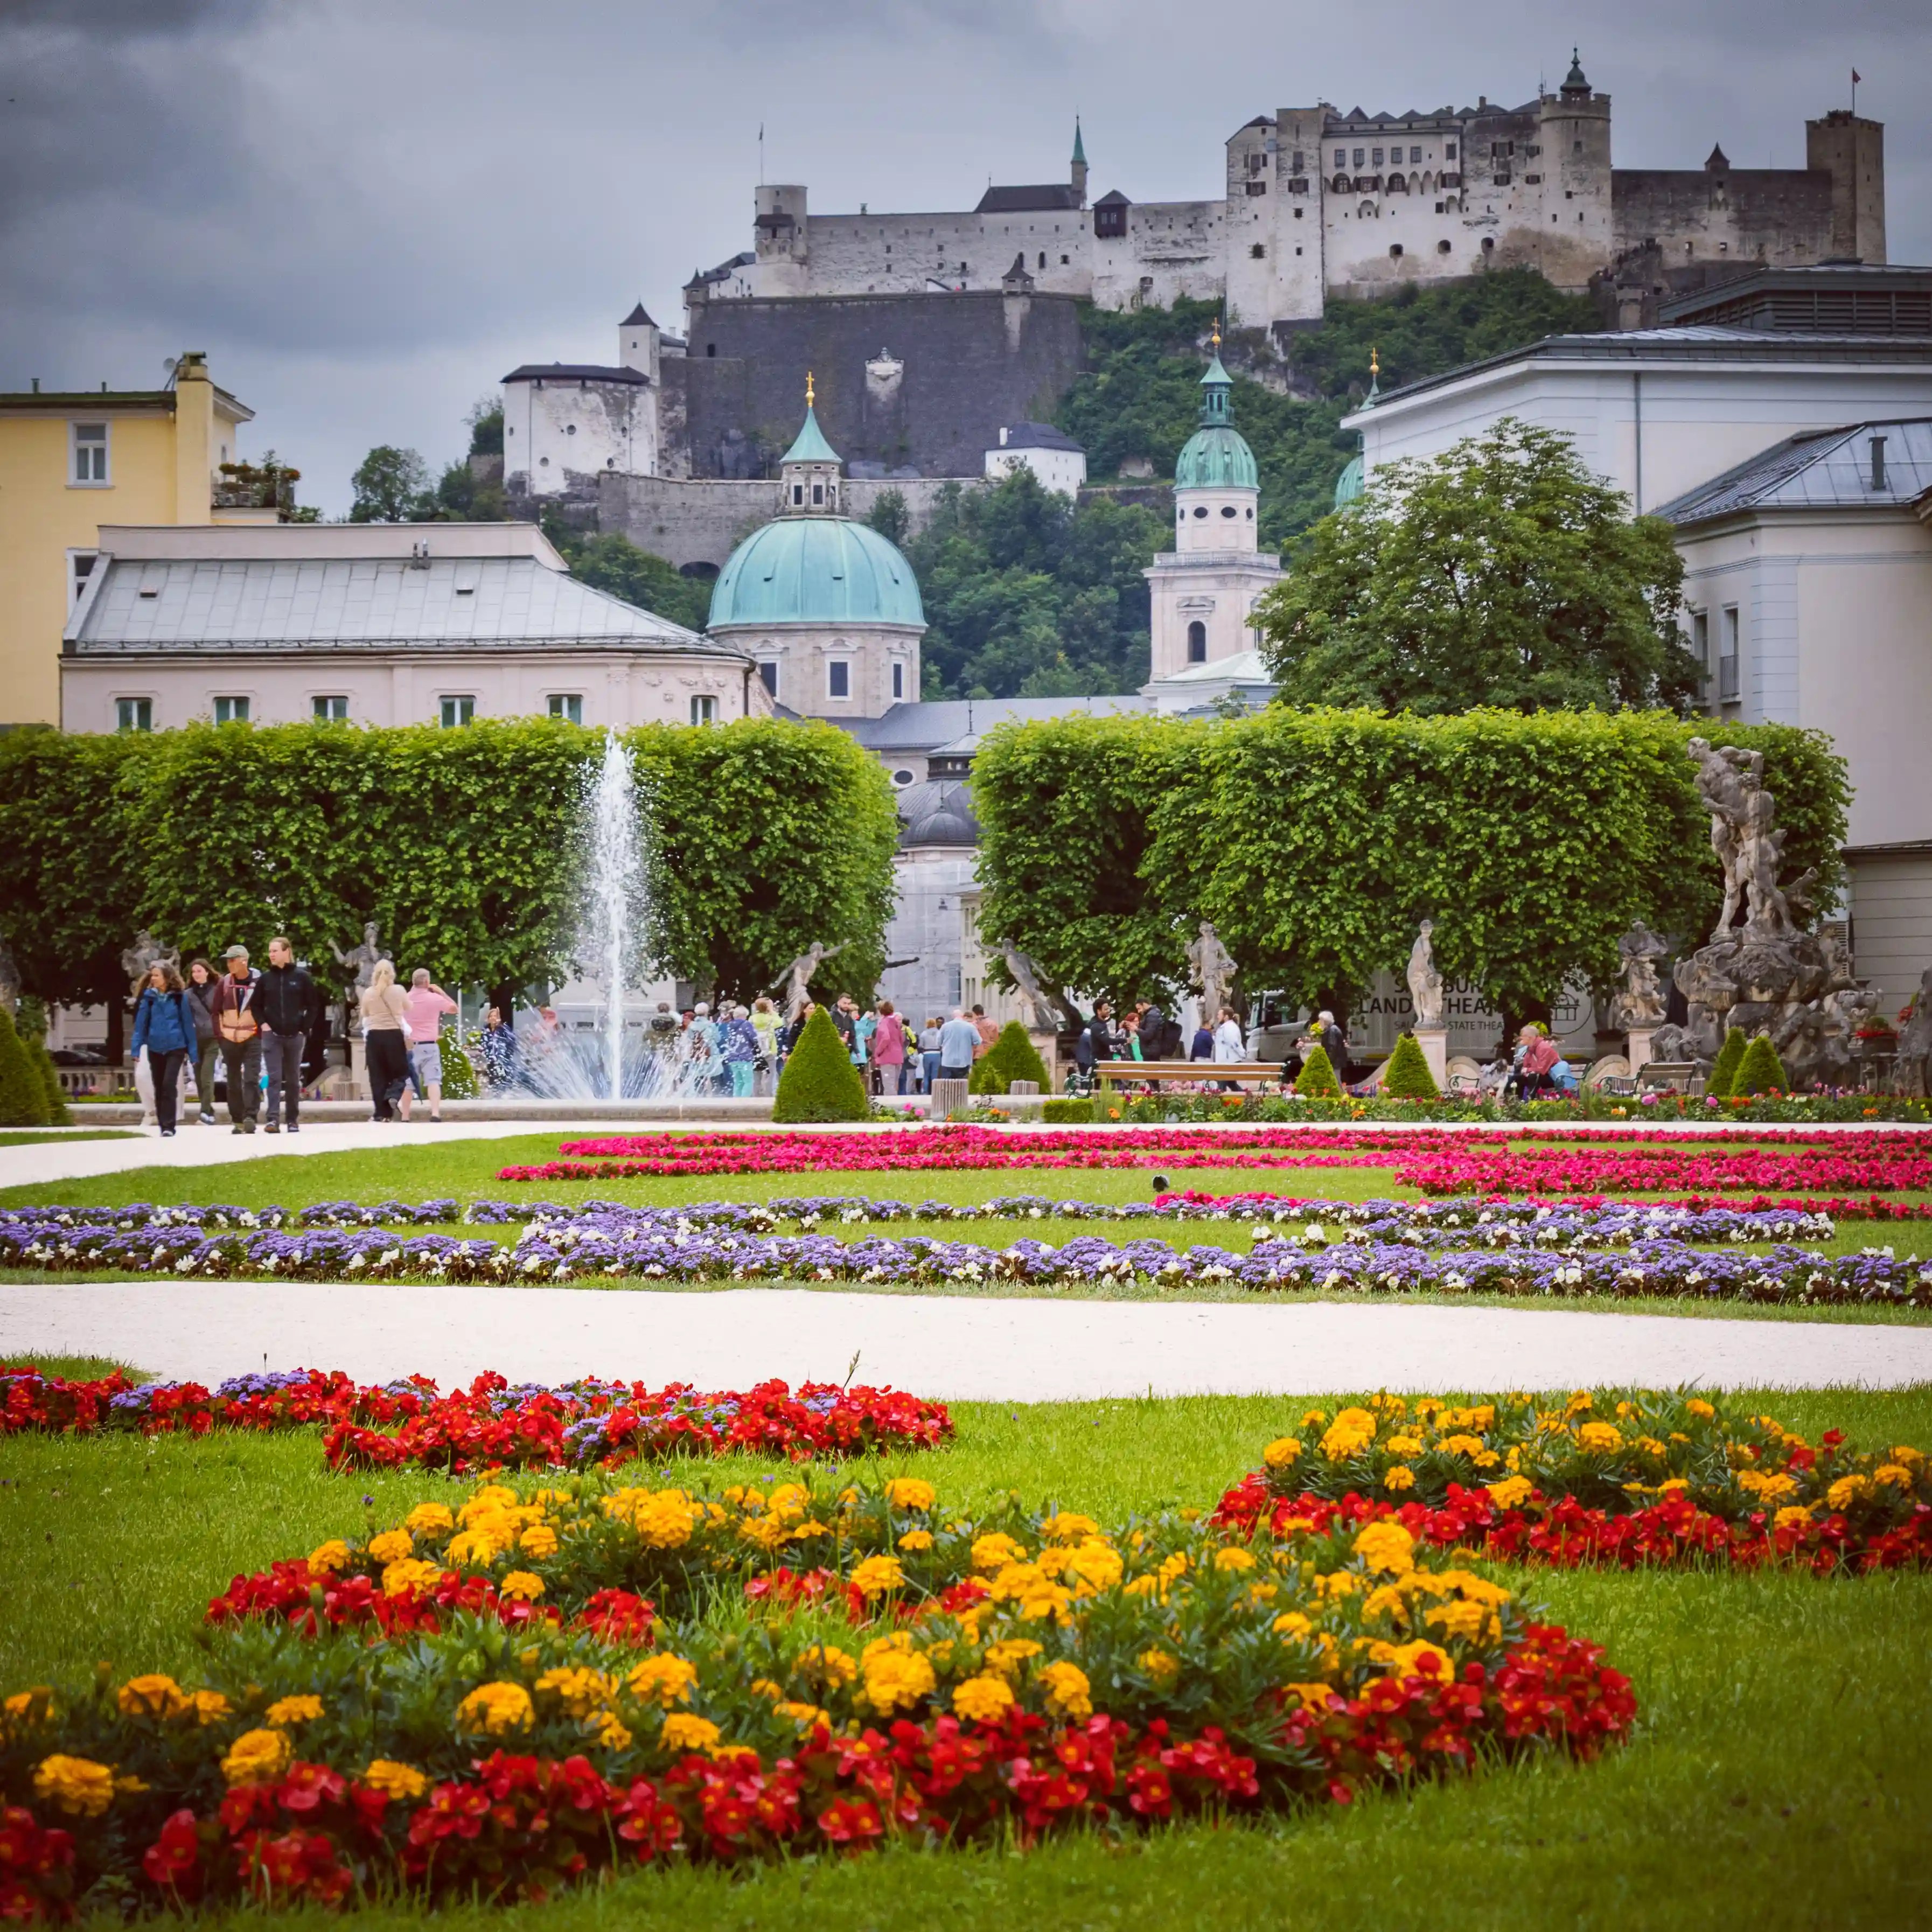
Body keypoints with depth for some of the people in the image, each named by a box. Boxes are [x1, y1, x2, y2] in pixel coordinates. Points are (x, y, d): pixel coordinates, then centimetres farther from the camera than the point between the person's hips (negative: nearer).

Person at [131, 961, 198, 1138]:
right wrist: (137, 1048, -3)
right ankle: (162, 1125, 19)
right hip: (155, 1049, 3)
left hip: (175, 1048, -3)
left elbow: (188, 1023, 0)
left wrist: (191, 1050, 0)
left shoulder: (180, 997, -4)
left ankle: (169, 1126, -11)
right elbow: (141, 1023, 2)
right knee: (159, 1087, 9)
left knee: (169, 1085, -14)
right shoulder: (149, 997, 1)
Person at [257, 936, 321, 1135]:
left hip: (295, 1036, -1)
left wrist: (304, 1028, -4)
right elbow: (257, 1005, 12)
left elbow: (313, 1005, 3)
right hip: (272, 1036, 1)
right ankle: (273, 1119, -16)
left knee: (293, 1080, 7)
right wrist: (263, 1024, -3)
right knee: (274, 1078, -9)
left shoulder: (301, 977, -1)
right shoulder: (266, 978, 4)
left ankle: (293, 1120, 15)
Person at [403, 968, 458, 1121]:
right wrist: (441, 992, 14)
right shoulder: (434, 998, -6)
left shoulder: (405, 999, 1)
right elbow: (454, 1008, 8)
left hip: (410, 1046, 3)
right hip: (429, 1046, -3)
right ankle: (435, 1113, -22)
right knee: (433, 1080, -7)